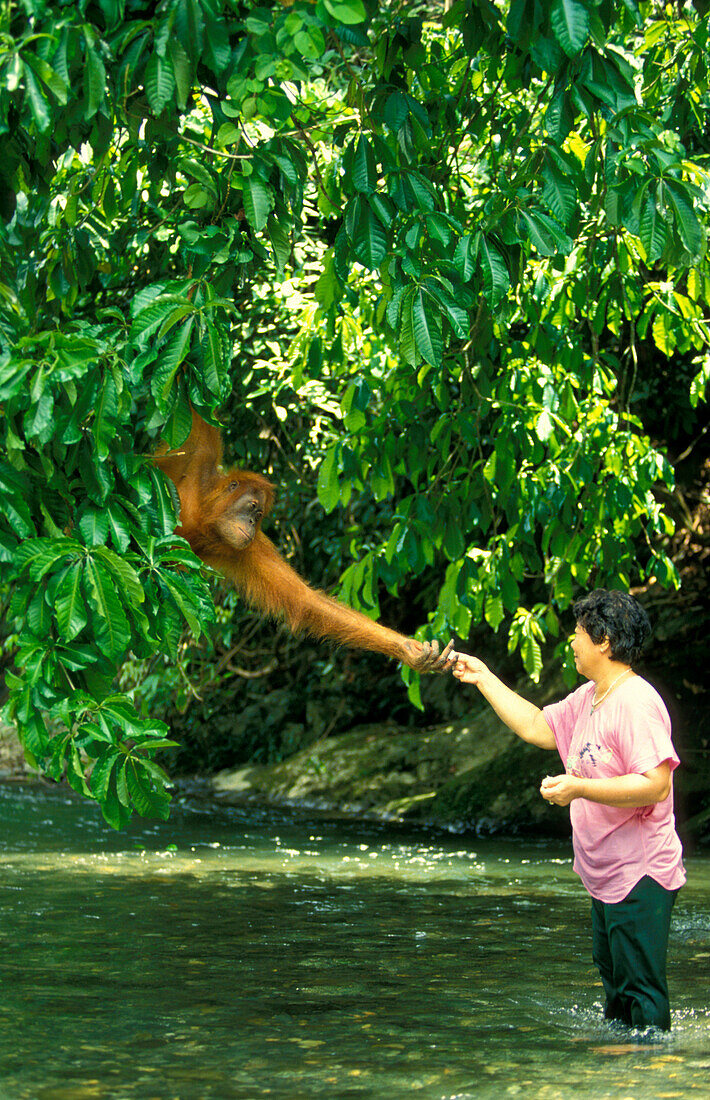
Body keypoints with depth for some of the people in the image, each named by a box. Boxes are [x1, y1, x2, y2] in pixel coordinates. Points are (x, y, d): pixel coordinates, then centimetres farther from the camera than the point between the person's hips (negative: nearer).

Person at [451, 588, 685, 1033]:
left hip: (640, 877, -11)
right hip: (608, 876, 11)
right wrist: (484, 679, 23)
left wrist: (578, 788, -26)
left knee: (642, 989, -8)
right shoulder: (587, 698, 12)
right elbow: (536, 727, 25)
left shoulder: (636, 703, -19)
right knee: (615, 982, 19)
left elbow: (656, 785, -27)